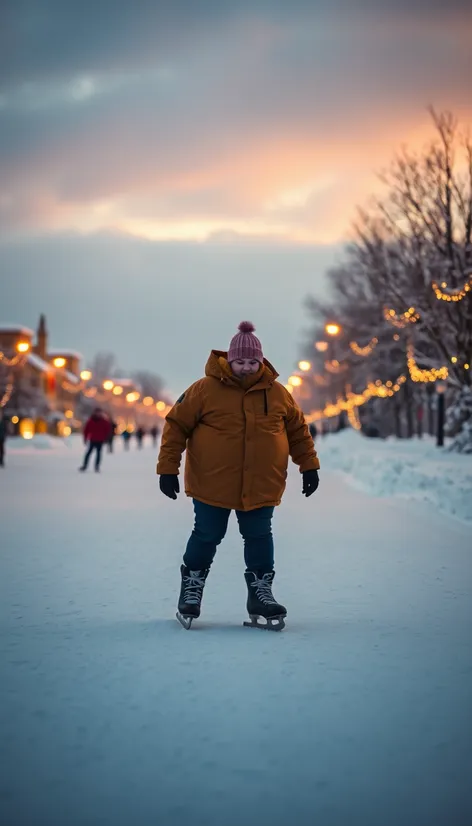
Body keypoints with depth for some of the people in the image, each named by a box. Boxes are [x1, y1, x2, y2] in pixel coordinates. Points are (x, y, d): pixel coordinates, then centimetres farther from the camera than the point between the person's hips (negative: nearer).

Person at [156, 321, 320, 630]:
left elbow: (298, 430, 13)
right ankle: (191, 589, 25)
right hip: (212, 484, -2)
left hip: (261, 486, 2)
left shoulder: (278, 394, 0)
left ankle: (261, 593, 18)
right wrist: (168, 468, -7)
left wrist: (309, 466, 11)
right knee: (207, 537, 6)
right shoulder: (205, 389, -10)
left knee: (259, 538, 7)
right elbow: (176, 425, -5)